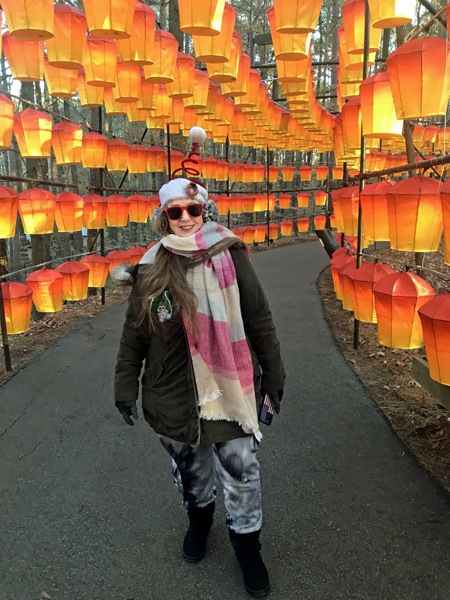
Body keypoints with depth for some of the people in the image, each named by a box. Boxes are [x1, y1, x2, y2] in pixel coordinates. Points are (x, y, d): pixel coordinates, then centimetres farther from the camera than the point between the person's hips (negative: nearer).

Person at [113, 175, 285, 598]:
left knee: (241, 475, 10)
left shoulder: (230, 257, -8)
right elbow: (134, 335, 4)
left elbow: (259, 321, -2)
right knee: (190, 472, 23)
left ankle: (246, 543, 37)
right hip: (173, 396, 2)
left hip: (230, 389, -1)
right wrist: (125, 387, 7)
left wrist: (273, 377, 3)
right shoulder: (151, 269, -4)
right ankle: (199, 519, 53)